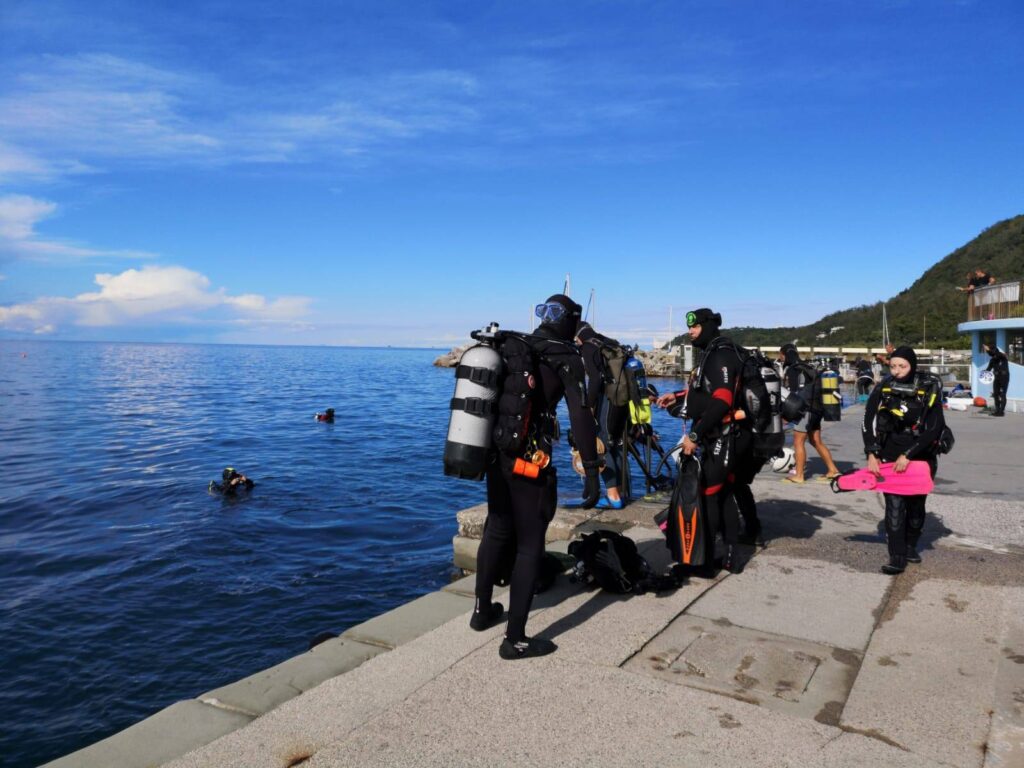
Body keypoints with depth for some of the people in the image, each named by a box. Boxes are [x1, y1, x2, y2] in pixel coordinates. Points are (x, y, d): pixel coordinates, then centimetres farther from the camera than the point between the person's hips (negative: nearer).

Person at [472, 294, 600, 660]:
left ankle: (482, 610, 38)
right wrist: (592, 471, -15)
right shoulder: (565, 357, -6)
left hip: (496, 453, 7)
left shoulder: (510, 346, 11)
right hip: (529, 459, -6)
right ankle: (515, 639, 7)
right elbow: (580, 415, -16)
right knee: (529, 544, 3)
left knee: (497, 531, 23)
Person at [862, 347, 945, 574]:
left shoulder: (930, 389, -10)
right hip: (890, 457, 0)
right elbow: (869, 423, -1)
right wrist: (872, 454, -9)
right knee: (894, 506, -8)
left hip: (921, 457, 0)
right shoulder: (883, 387, -6)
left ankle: (910, 547, 33)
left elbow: (934, 429, -13)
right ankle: (897, 558, -6)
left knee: (916, 505, 12)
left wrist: (908, 455, -17)